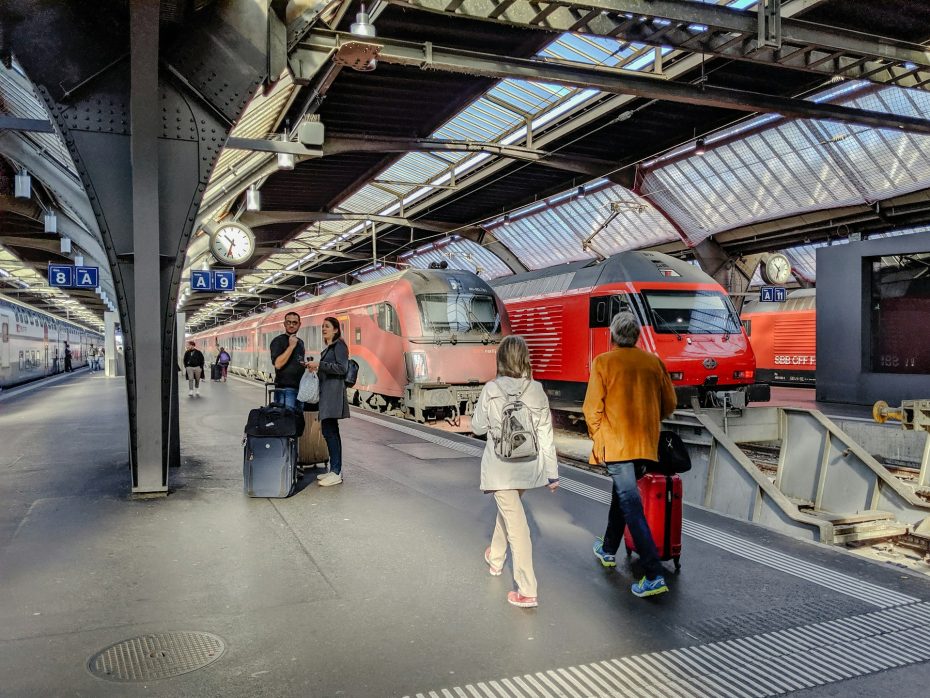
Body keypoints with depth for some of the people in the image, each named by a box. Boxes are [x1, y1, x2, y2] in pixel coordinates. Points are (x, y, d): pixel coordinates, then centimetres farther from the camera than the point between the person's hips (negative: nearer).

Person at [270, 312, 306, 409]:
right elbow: (278, 364, -20)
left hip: (300, 388, 7)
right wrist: (291, 346, -17)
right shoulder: (278, 341, -5)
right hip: (285, 389, -7)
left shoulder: (300, 342, 18)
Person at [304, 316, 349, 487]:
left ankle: (336, 473, -11)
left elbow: (342, 368, -16)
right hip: (326, 393, 10)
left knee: (329, 431, -13)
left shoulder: (339, 345, -5)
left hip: (333, 392, -10)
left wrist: (319, 364, -15)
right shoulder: (327, 349, 22)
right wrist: (315, 367, 11)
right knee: (331, 431, 10)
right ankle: (335, 470, 15)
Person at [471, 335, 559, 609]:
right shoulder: (537, 391, -5)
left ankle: (527, 591, -1)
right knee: (507, 509, 28)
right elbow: (545, 434, -1)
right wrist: (552, 472, 5)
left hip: (501, 467, -4)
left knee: (516, 523, -2)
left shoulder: (491, 390, -13)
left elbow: (478, 427, -2)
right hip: (528, 466, 4)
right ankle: (496, 558, 50)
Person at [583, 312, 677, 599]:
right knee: (622, 493, 23)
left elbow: (593, 407, -9)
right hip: (645, 443, 5)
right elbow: (669, 403, 9)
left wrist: (597, 437, 6)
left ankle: (655, 576, -11)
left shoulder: (603, 362, -7)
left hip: (615, 442, -5)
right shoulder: (653, 362, 4)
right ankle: (608, 550, 40)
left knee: (631, 505, -6)